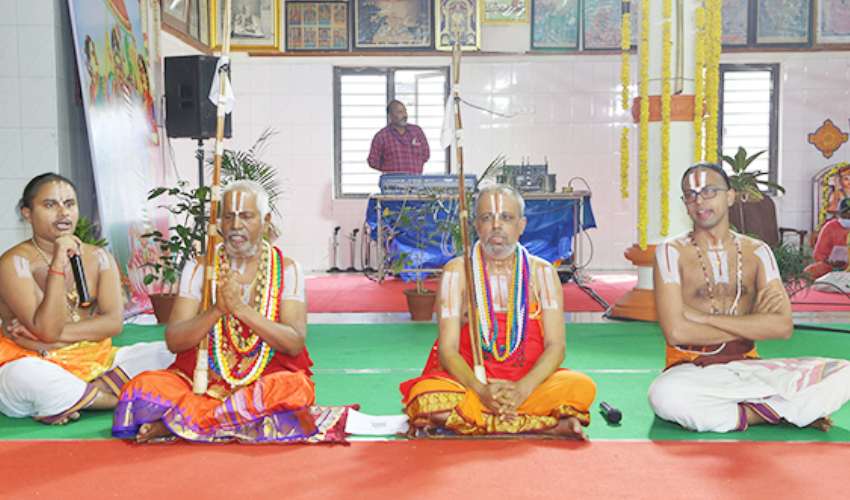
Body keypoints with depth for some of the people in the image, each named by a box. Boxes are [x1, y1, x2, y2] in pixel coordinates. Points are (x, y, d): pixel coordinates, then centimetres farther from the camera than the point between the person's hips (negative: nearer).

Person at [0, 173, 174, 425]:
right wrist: (58, 264, -24)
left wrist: (53, 335, -15)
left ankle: (69, 402, -16)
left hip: (93, 364, 5)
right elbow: (48, 330, -20)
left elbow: (114, 322, -5)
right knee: (25, 376, -40)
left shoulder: (99, 258, 6)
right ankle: (126, 401, -17)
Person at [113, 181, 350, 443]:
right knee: (144, 387, -23)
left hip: (266, 381, 0)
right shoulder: (200, 267, 5)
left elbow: (295, 343, -10)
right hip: (202, 380, 0)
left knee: (296, 387, -34)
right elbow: (173, 340, -5)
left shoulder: (286, 269, 2)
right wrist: (218, 309, -21)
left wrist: (241, 308, -20)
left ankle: (174, 422, -22)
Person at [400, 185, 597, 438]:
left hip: (527, 384, 1)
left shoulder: (541, 272, 5)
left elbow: (556, 346, -3)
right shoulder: (457, 271, 2)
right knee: (426, 396, -33)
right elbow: (448, 349, -6)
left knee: (582, 387, -27)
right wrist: (481, 390, -24)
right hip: (471, 384, -1)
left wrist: (522, 389, -21)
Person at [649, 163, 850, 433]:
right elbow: (676, 331, -14)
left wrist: (704, 317, -10)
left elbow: (783, 325, -5)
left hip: (748, 368, 2)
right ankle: (775, 413, -17)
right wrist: (751, 324, -5)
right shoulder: (672, 252, -2)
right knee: (664, 395, -38)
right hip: (692, 370, -2)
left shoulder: (757, 252, 8)